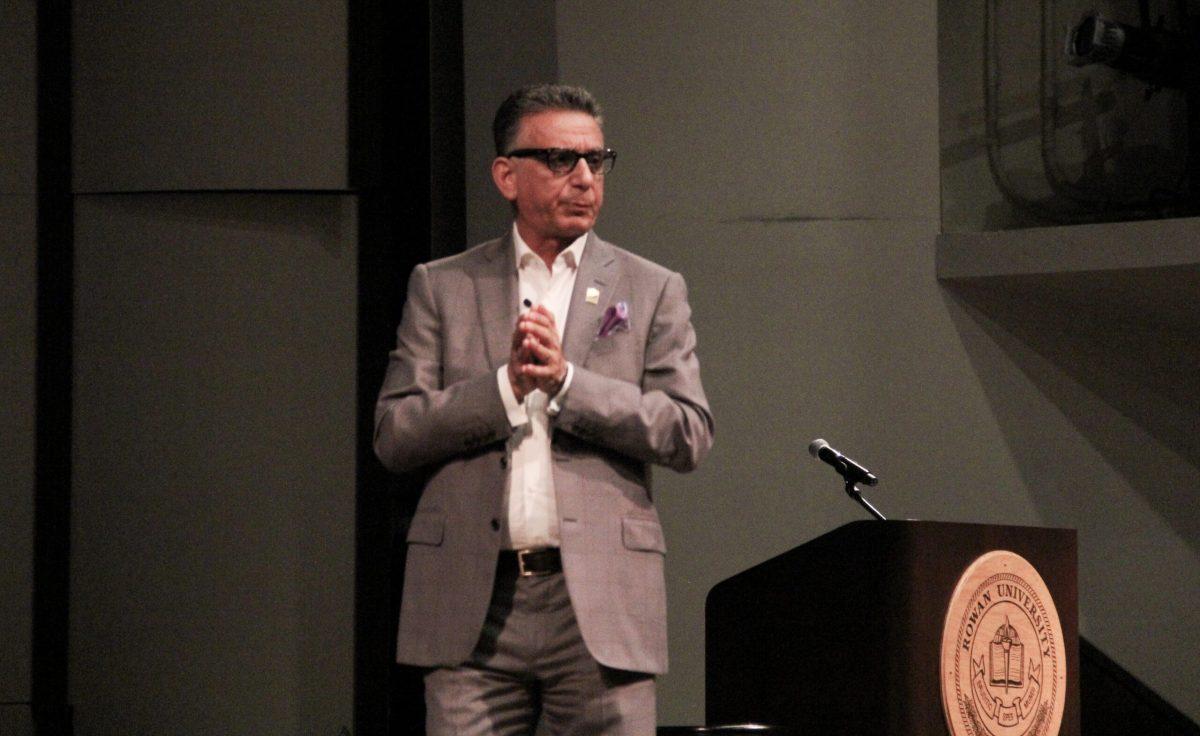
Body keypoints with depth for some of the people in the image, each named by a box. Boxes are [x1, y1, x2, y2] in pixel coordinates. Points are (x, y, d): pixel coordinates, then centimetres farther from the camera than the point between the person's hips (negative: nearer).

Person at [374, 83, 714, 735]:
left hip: (601, 607, 0)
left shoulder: (652, 291, 12)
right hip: (471, 605, 0)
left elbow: (689, 435, 1)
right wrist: (506, 384, -9)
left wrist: (566, 379, -9)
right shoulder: (442, 287, 13)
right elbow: (392, 436, 5)